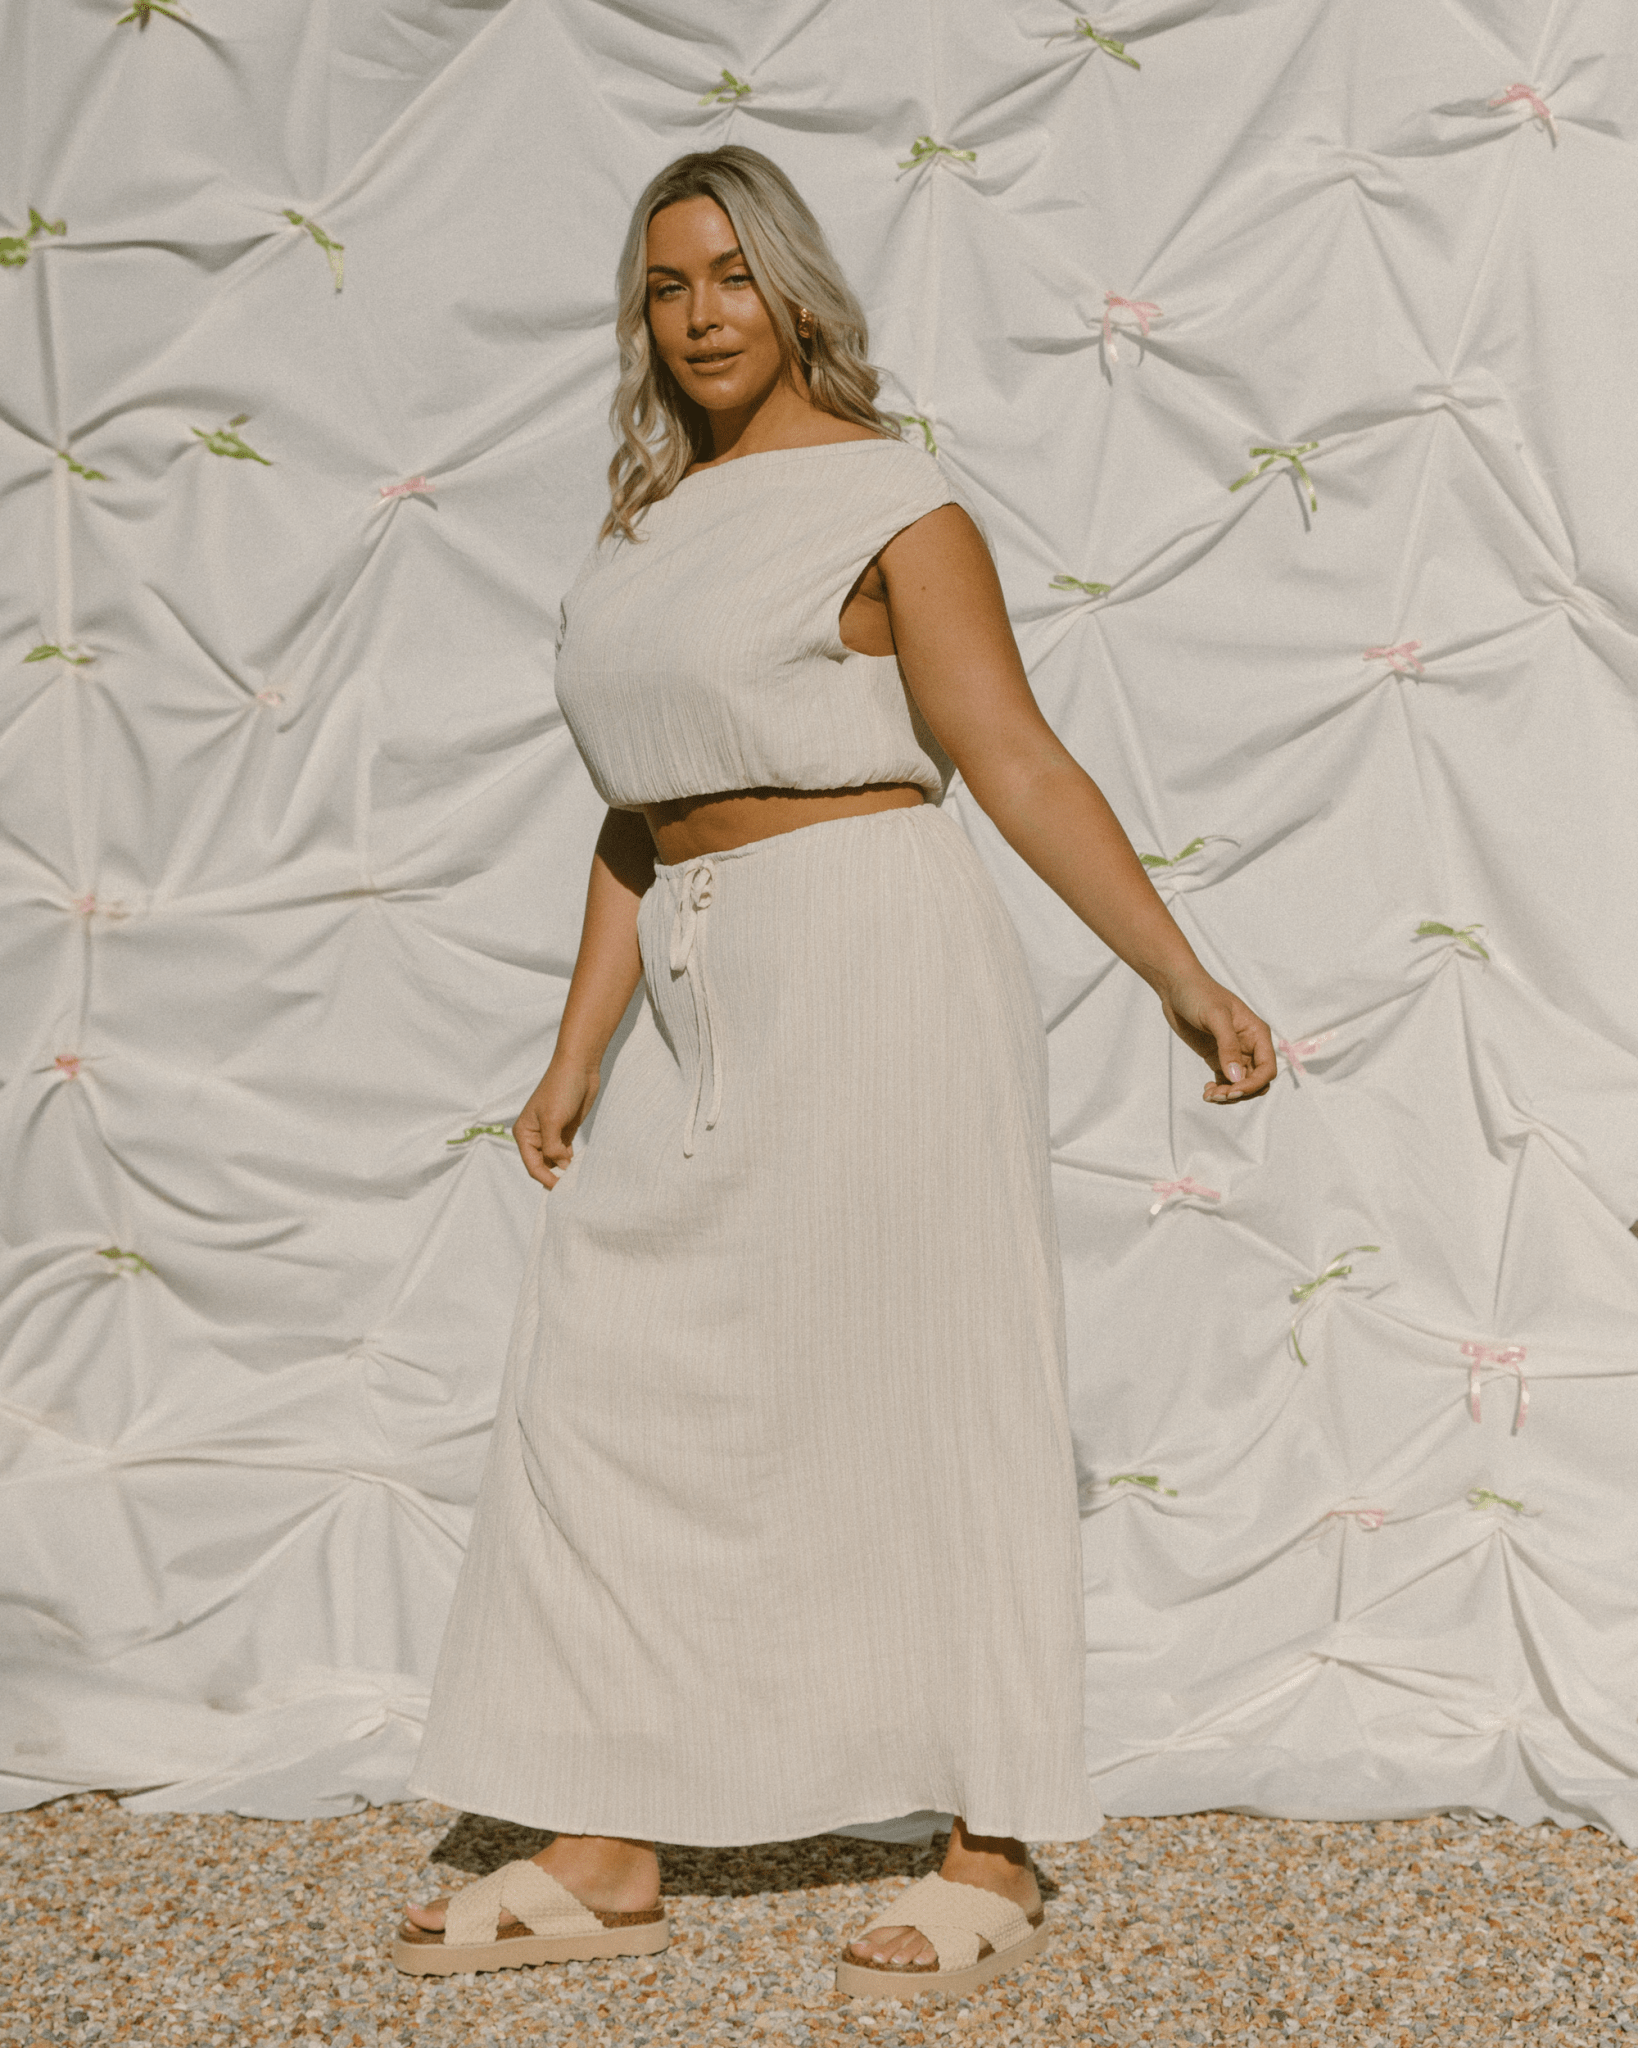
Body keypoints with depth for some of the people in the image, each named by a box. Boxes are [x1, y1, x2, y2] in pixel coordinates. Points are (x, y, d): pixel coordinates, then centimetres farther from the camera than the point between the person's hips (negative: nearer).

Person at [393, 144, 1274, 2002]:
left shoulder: (887, 497, -4)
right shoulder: (645, 530, 16)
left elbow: (1016, 762, -10)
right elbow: (637, 816, 16)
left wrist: (1180, 976, -17)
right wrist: (579, 1054, 12)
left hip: (875, 963, -7)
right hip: (707, 1000, 8)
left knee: (929, 1392, -2)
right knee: (614, 1384, 5)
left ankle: (996, 1860, 8)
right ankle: (606, 1856, 13)